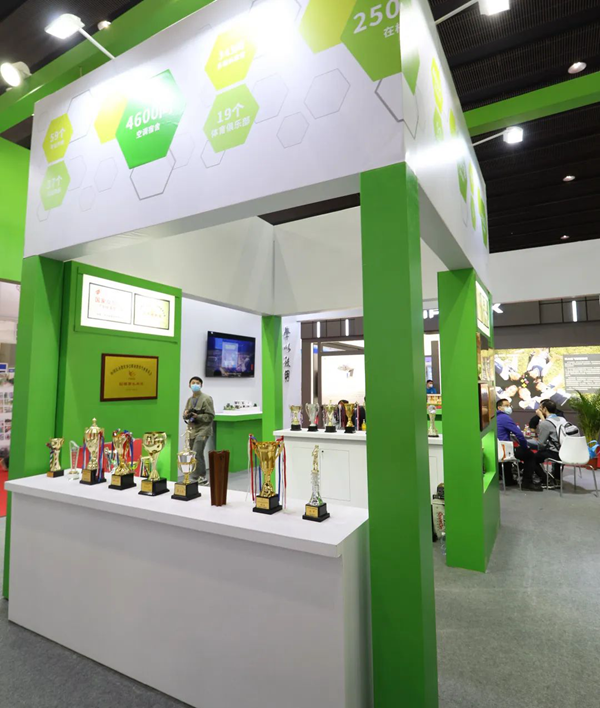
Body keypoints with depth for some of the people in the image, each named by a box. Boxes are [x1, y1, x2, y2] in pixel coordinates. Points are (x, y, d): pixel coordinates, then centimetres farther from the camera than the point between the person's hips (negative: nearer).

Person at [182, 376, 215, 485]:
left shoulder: (206, 399, -7)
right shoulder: (189, 399, 14)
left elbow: (210, 416, -10)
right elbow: (185, 416, 19)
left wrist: (197, 416, -21)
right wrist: (186, 414, -4)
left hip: (203, 430, -7)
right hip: (192, 430, 7)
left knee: (196, 454, -15)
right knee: (198, 455, 12)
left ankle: (194, 478, -7)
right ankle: (201, 477, 22)